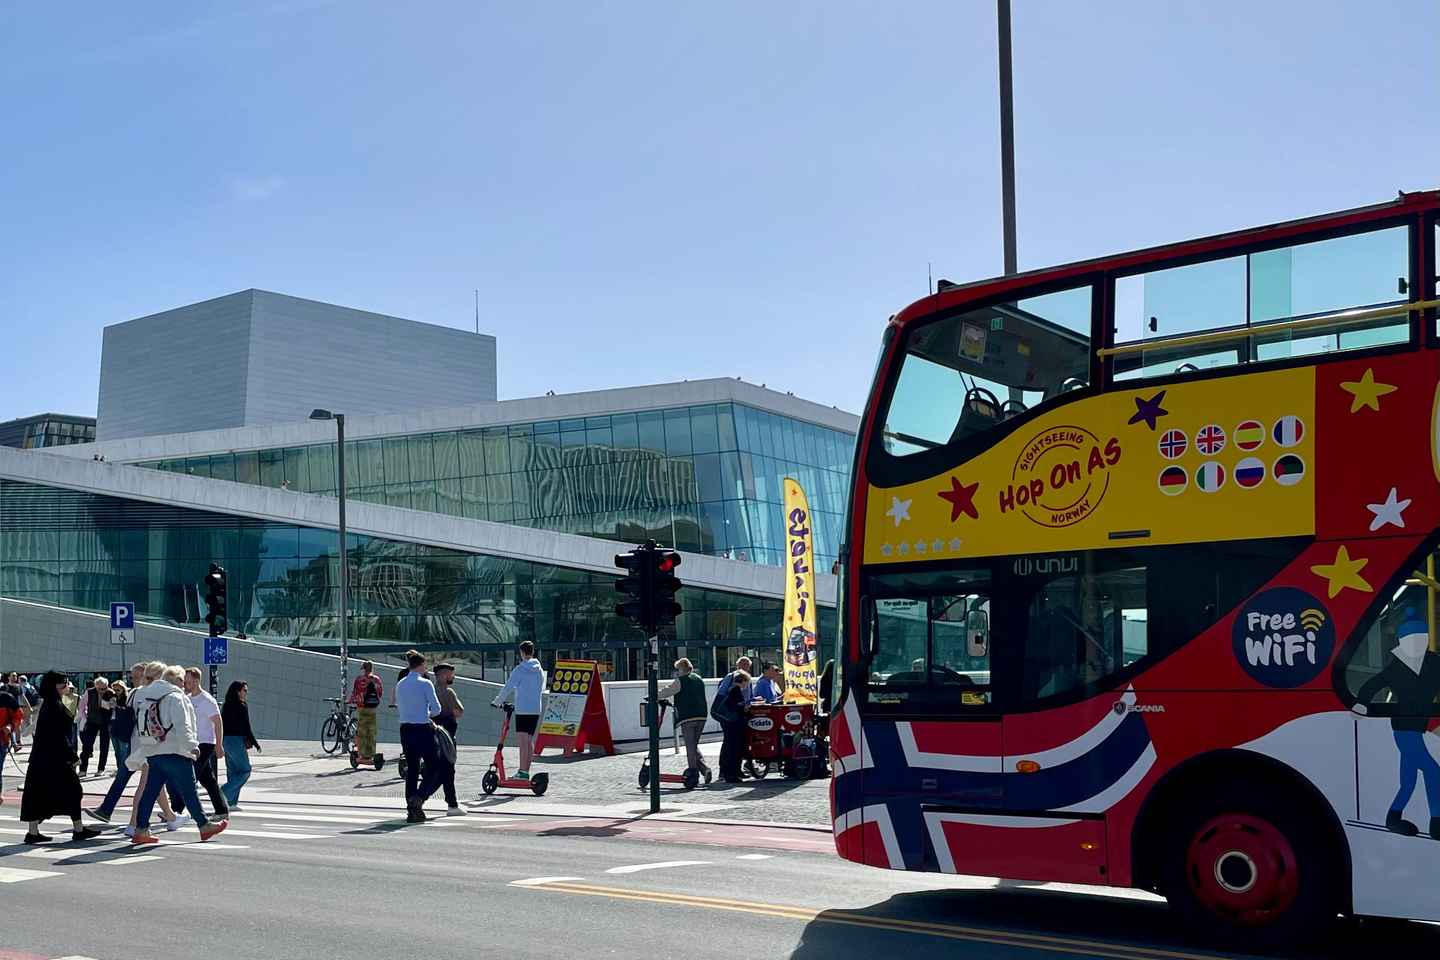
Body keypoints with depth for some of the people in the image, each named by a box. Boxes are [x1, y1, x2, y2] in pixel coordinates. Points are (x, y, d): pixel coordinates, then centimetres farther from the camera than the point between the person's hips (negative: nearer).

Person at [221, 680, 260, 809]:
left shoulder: (226, 706, 11)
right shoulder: (242, 706, -12)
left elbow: (221, 725, 14)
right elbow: (246, 727, -13)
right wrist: (255, 743, -5)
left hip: (225, 740, 8)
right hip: (236, 740, -8)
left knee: (233, 771, 13)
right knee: (245, 770, 1)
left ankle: (231, 802, 13)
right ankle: (224, 792, -11)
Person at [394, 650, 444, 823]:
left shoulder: (400, 685, 7)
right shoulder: (425, 684, -11)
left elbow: (399, 707, 13)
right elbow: (436, 709, -13)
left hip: (405, 729, 6)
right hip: (423, 730, -6)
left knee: (412, 769, 12)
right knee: (434, 768, 5)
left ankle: (412, 811, 11)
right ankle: (418, 798, -16)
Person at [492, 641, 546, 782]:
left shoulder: (519, 669, -7)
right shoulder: (540, 670, 11)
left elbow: (508, 687, -8)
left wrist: (498, 701, 5)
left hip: (522, 709, -6)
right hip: (536, 709, 6)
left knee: (523, 740, -7)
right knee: (530, 741, 11)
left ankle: (522, 772, -11)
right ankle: (526, 771, 14)